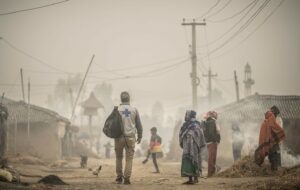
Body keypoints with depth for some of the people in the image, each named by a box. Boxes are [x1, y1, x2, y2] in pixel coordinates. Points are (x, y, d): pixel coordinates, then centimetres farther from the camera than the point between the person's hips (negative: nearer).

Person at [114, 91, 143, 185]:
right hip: (130, 137, 0)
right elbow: (139, 124, 7)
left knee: (119, 157, 13)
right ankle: (126, 178, -6)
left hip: (119, 137, 0)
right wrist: (140, 136, 17)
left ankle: (119, 177, 14)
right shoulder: (134, 110, 2)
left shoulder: (117, 109, -2)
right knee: (129, 158, 2)